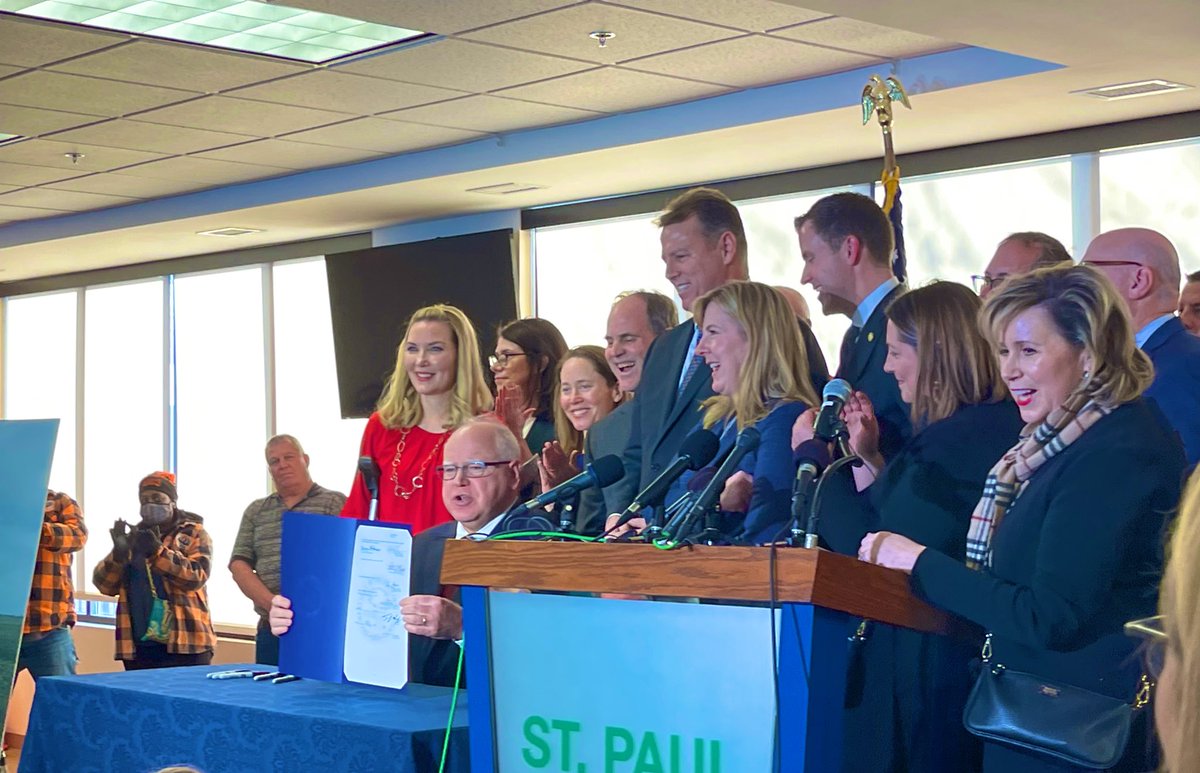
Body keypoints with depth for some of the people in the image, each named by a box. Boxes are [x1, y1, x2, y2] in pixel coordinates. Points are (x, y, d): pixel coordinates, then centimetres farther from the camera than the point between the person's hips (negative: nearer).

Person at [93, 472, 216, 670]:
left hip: (185, 645, -4)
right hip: (139, 647, 4)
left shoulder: (193, 533, 4)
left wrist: (157, 550, -21)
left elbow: (196, 576, -13)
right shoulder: (133, 537, 15)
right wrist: (118, 553, -12)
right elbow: (104, 585, 7)